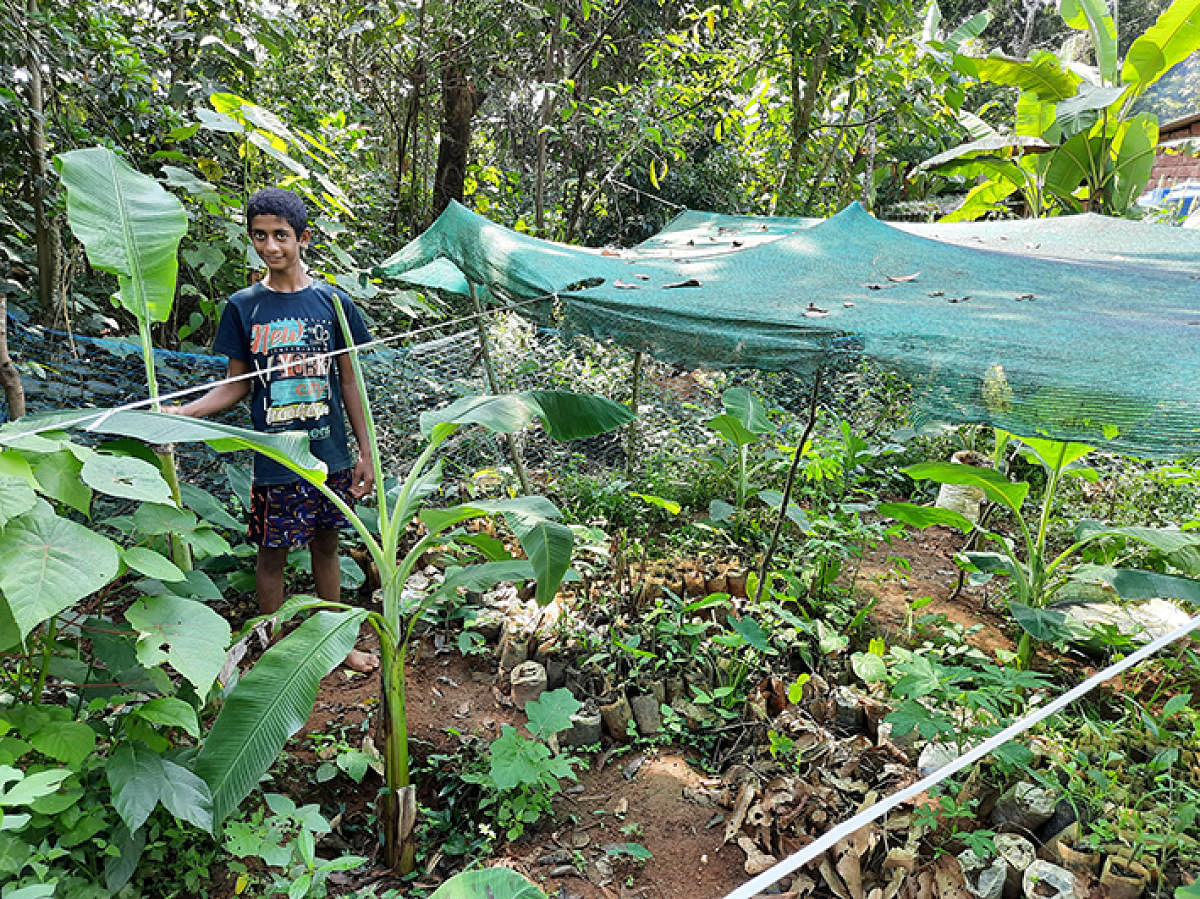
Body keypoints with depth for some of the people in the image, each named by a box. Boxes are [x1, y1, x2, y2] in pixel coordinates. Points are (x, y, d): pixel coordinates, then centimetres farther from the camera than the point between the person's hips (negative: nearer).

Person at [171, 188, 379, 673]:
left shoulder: (332, 301, 0)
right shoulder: (243, 306, -2)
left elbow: (349, 381, 4)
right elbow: (237, 385, 3)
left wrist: (365, 451, 2)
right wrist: (180, 412, -14)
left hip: (331, 456, 1)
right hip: (275, 463, -1)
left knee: (325, 545, 15)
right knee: (272, 554, 9)